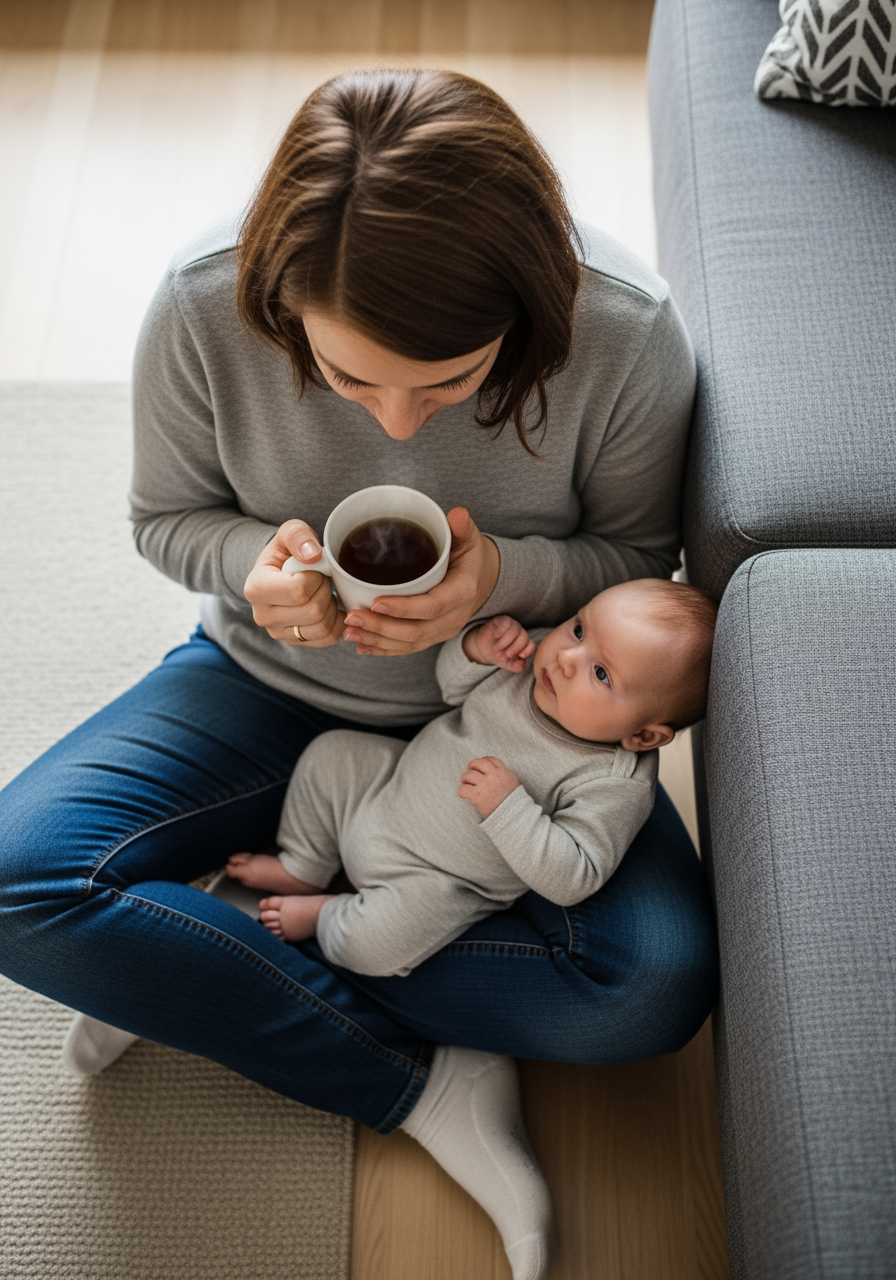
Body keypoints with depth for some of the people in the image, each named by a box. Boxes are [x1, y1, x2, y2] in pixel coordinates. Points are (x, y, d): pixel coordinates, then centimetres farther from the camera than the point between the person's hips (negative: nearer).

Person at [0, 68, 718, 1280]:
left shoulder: (627, 333, -25)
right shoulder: (204, 304, -22)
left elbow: (638, 557, -8)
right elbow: (167, 516, -4)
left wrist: (503, 578, -30)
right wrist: (257, 563, -28)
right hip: (272, 681, 1)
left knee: (661, 983, -23)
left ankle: (204, 973, -9)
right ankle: (425, 1083, -10)